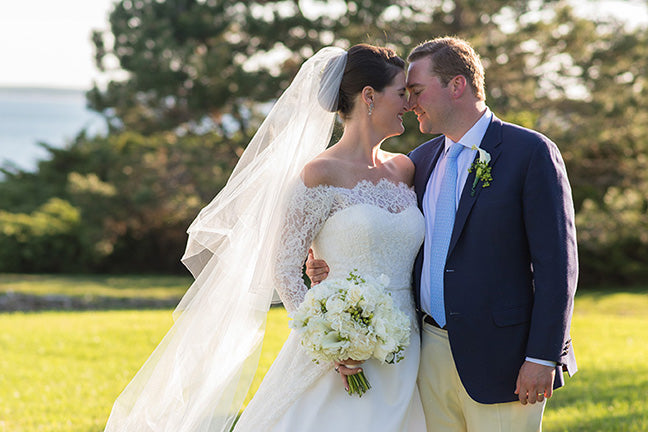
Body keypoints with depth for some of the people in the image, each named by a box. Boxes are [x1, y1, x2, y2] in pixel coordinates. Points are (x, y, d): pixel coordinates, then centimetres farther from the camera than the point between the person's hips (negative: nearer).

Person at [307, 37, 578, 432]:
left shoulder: (532, 152, -7)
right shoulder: (421, 161, 13)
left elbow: (557, 264, -10)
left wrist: (543, 357, -16)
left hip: (498, 359, -6)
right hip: (432, 353, 6)